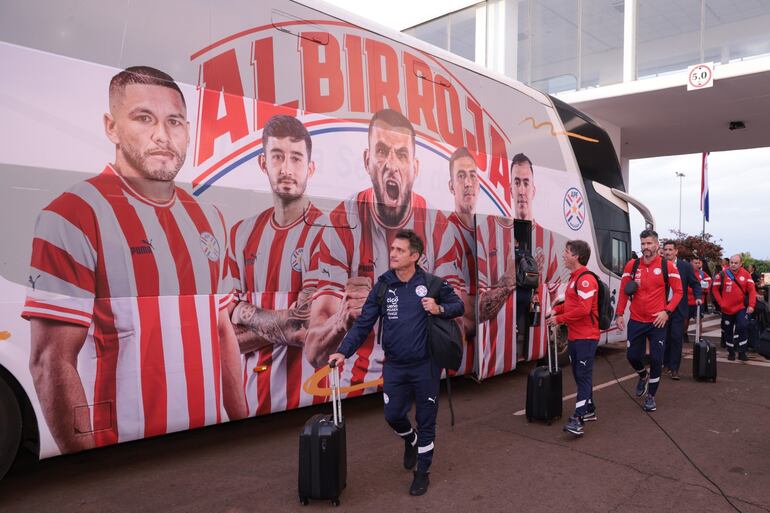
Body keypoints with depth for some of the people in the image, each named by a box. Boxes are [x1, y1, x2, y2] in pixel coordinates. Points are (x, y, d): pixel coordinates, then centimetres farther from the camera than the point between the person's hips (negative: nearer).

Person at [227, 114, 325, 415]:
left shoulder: (325, 232, -14)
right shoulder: (242, 233, 4)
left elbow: (306, 326, -19)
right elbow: (231, 334, 2)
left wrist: (248, 314, -4)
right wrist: (284, 325, -14)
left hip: (306, 391, -5)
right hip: (251, 392, 5)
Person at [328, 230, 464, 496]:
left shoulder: (431, 283, -9)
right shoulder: (383, 286, -4)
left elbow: (459, 305, 3)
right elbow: (363, 323, -4)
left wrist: (439, 309, -18)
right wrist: (343, 351, -15)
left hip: (425, 365, -2)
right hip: (395, 366, 2)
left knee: (426, 420, 8)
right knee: (393, 415, 10)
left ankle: (422, 472, 29)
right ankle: (411, 442, 45)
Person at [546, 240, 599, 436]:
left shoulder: (586, 279, -17)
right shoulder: (574, 277, 14)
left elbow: (583, 309, -24)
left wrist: (559, 319, -18)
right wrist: (556, 309, 6)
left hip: (586, 337, -10)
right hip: (573, 336, 10)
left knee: (583, 376, -9)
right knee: (579, 375, 16)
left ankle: (578, 419, -10)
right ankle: (589, 410, 29)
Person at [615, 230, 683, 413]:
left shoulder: (667, 266, -6)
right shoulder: (632, 265, 1)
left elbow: (678, 291, -2)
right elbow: (624, 291, 5)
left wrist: (667, 311, -13)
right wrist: (619, 314, 2)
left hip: (657, 322, -2)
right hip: (636, 321, 2)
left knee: (656, 359, 1)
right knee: (632, 355, 8)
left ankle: (651, 396, 18)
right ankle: (643, 376, 42)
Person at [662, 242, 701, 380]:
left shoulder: (686, 266, 0)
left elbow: (695, 283, 5)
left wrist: (698, 297, -11)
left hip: (679, 309, -1)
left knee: (676, 337, -4)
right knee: (665, 337, 9)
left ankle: (674, 368, 2)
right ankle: (666, 363, 25)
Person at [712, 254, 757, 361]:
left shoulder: (745, 274, -7)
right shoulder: (723, 274, -9)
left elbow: (752, 290, -6)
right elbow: (715, 289, -2)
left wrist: (751, 305, -14)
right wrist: (721, 302, -7)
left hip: (741, 307, 0)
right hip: (727, 309, 1)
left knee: (743, 327, -13)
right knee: (728, 331, 10)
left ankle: (742, 352, 0)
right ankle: (731, 352, 26)